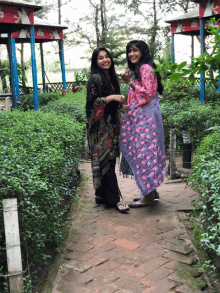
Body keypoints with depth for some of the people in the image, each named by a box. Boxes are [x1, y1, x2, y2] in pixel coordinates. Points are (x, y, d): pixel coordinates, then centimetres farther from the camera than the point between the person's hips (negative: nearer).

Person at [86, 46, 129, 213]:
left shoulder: (111, 77, 15)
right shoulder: (95, 78, -10)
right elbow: (92, 102, -17)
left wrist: (121, 101, 10)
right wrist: (111, 98, -19)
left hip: (111, 125, 8)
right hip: (100, 126, -8)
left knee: (109, 160, 10)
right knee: (106, 160, -6)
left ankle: (102, 196, 19)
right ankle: (115, 197, -3)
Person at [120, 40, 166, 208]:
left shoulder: (146, 68, -9)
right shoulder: (138, 69, 21)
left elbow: (147, 93, -17)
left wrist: (130, 82, -13)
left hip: (146, 116, -10)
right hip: (139, 116, 10)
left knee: (144, 151, -8)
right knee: (141, 152, 11)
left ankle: (149, 196, -1)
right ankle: (151, 192, 19)